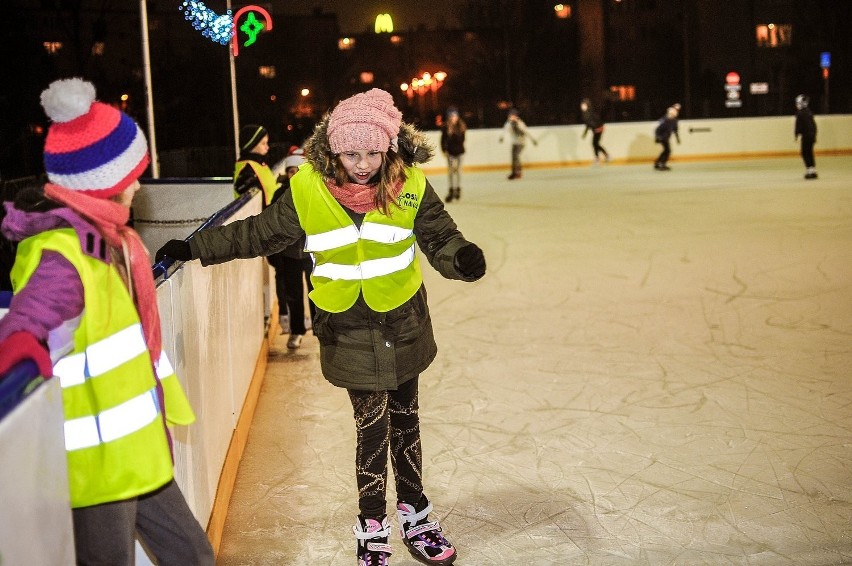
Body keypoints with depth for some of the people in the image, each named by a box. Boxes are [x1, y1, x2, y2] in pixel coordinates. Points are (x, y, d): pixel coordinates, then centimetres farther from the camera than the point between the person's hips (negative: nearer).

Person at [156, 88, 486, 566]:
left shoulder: (409, 185, -12)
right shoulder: (308, 190, -12)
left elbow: (439, 237, -7)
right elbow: (258, 234, 1)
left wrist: (462, 257, -30)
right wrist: (194, 248, 3)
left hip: (404, 324, 2)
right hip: (349, 330, -1)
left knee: (405, 420, 16)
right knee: (372, 426, -1)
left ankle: (415, 517, 35)